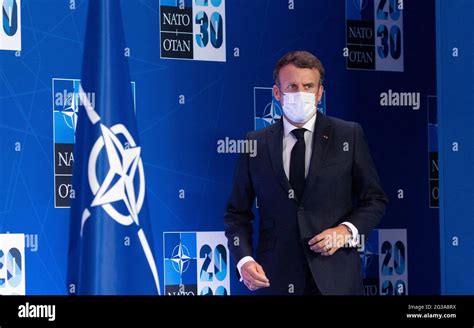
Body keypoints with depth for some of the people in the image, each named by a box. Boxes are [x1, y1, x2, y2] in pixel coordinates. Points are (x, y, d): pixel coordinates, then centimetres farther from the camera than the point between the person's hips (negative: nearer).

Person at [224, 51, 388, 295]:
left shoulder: (349, 136, 2)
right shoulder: (256, 144, 5)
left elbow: (375, 200, 6)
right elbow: (237, 213, 8)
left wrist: (347, 230, -12)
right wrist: (244, 260, -7)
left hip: (335, 278, -1)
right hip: (275, 280, 1)